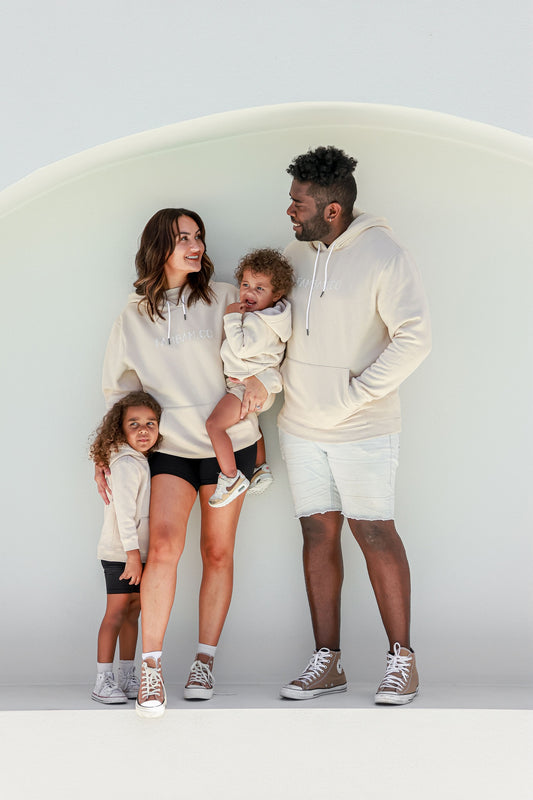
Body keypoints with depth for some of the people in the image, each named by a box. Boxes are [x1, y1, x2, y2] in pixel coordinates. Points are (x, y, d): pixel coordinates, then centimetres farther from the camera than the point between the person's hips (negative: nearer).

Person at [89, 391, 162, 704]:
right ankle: (103, 682, -6)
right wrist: (133, 554, -22)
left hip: (139, 552, 9)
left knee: (133, 612, 10)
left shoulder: (144, 462, 12)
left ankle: (127, 678, 15)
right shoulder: (126, 463, -15)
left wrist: (140, 555, 15)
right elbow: (124, 513, -20)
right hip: (120, 553, -9)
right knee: (117, 612, -9)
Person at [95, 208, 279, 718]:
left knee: (217, 552, 4)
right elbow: (119, 390, 15)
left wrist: (261, 380, -18)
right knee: (163, 546, -17)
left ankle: (205, 661, 16)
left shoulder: (223, 300, 0)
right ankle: (150, 668, -13)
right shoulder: (133, 317, 5)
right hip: (171, 445, 0)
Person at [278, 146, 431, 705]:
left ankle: (401, 658, 11)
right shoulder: (294, 253, 5)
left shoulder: (383, 254, -13)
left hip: (362, 429, -6)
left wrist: (353, 395, -18)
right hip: (300, 426, 6)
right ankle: (327, 661, 16)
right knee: (318, 533, 8)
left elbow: (413, 339, -17)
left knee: (374, 533, -2)